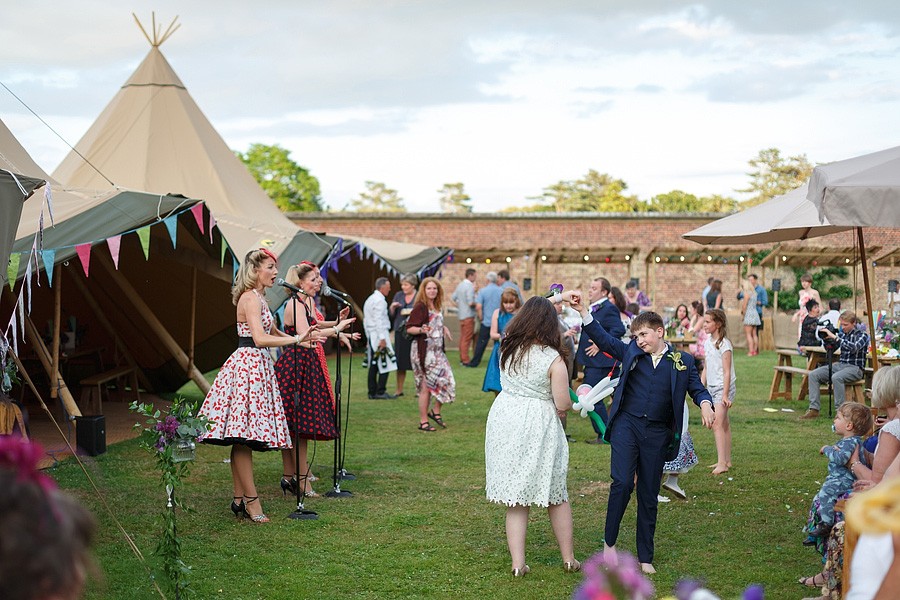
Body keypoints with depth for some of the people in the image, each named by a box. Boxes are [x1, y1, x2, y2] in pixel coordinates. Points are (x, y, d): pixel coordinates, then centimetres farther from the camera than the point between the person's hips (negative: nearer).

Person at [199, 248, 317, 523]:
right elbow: (260, 338, -20)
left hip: (257, 366, 10)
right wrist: (296, 339, -20)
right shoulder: (250, 297, -11)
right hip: (248, 364, -10)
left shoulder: (258, 297, 19)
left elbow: (272, 331, 30)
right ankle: (251, 500, -9)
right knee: (244, 437, -9)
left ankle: (239, 500, 11)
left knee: (242, 439, 9)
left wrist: (299, 338, 19)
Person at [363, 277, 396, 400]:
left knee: (373, 365, 9)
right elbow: (379, 320, -18)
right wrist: (382, 339, -20)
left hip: (371, 335, 10)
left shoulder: (369, 300, 18)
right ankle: (380, 392, -11)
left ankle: (372, 392, 9)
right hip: (379, 334, -10)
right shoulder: (379, 300, -11)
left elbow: (365, 320, 21)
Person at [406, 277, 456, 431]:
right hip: (424, 351, -8)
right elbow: (409, 328, -15)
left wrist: (443, 328, 13)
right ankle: (423, 422, 3)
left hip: (437, 350, 8)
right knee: (426, 387, -5)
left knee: (447, 381, 3)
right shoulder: (420, 307, -11)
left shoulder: (436, 307, 14)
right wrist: (421, 330, -33)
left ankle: (436, 412, 20)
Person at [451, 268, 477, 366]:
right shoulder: (470, 286, -17)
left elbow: (453, 298, 16)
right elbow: (470, 302, -23)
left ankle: (462, 358, 19)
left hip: (461, 314, 9)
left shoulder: (460, 285, 10)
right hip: (468, 315, -9)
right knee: (467, 338, -6)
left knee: (462, 337, 14)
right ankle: (465, 360, -6)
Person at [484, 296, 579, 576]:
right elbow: (562, 404, -13)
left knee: (515, 497, 10)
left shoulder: (508, 348, 1)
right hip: (538, 426, -3)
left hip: (504, 417, 4)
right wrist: (573, 403, 12)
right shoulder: (553, 359, -13)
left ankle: (518, 563, 9)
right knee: (556, 495, 13)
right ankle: (569, 559, 23)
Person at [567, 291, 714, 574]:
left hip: (657, 434, 1)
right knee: (622, 482, -17)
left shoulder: (683, 361, 5)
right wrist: (582, 310, -10)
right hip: (626, 425, 0)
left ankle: (645, 558, 18)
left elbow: (697, 389, 2)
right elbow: (602, 338, 1)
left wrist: (705, 404, -21)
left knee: (649, 496, 8)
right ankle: (609, 542, 1)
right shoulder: (631, 353, 6)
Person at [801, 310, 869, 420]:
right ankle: (814, 409, -14)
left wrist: (835, 337, -27)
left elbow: (854, 347, -27)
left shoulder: (862, 335, -6)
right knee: (813, 375, -10)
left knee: (836, 377, -37)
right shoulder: (842, 333, 12)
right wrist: (826, 338, 1)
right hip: (840, 364, 7)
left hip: (855, 367, -7)